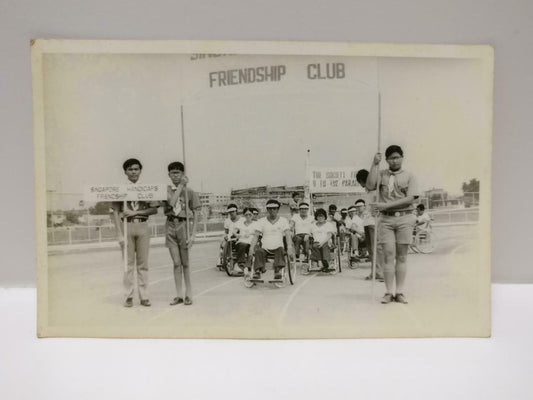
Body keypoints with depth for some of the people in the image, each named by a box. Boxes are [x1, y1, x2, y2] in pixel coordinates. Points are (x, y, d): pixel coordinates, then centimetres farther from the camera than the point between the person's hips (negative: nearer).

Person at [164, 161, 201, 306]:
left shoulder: (190, 192, 0)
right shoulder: (167, 190, 6)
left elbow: (195, 215, -1)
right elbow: (171, 203, -15)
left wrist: (193, 234, -9)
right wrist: (180, 186, -12)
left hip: (184, 226, -2)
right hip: (171, 226, 2)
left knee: (185, 263, 2)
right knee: (176, 263, 6)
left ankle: (188, 294, 13)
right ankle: (178, 295, 13)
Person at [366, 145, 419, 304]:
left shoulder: (409, 176, 4)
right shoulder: (381, 174, 10)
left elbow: (410, 199, -7)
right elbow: (370, 186, -9)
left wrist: (386, 205, -14)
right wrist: (374, 164, -8)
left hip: (404, 218, 0)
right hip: (386, 219, 1)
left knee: (401, 257, 3)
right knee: (389, 256, -2)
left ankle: (400, 292, 9)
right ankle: (388, 292, 3)